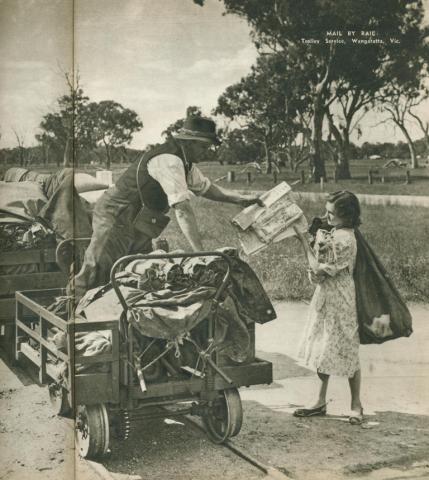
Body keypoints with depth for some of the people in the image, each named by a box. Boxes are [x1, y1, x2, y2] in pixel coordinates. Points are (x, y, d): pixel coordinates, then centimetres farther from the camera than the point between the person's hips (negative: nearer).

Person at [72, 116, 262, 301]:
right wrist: (199, 252, -33)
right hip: (116, 218, -10)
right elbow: (182, 209, -30)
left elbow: (207, 188, 24)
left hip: (137, 227, 10)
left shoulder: (185, 162, 9)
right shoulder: (169, 160, -23)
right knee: (95, 276, -14)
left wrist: (241, 199, 13)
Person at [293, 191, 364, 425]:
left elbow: (319, 269, -19)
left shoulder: (344, 240, -21)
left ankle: (356, 405, 16)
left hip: (339, 302, -9)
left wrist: (304, 241, -14)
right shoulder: (331, 232, 6)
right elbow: (316, 273, 5)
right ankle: (320, 402, 23)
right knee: (322, 350, 13)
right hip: (325, 298, 9)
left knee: (347, 352, 2)